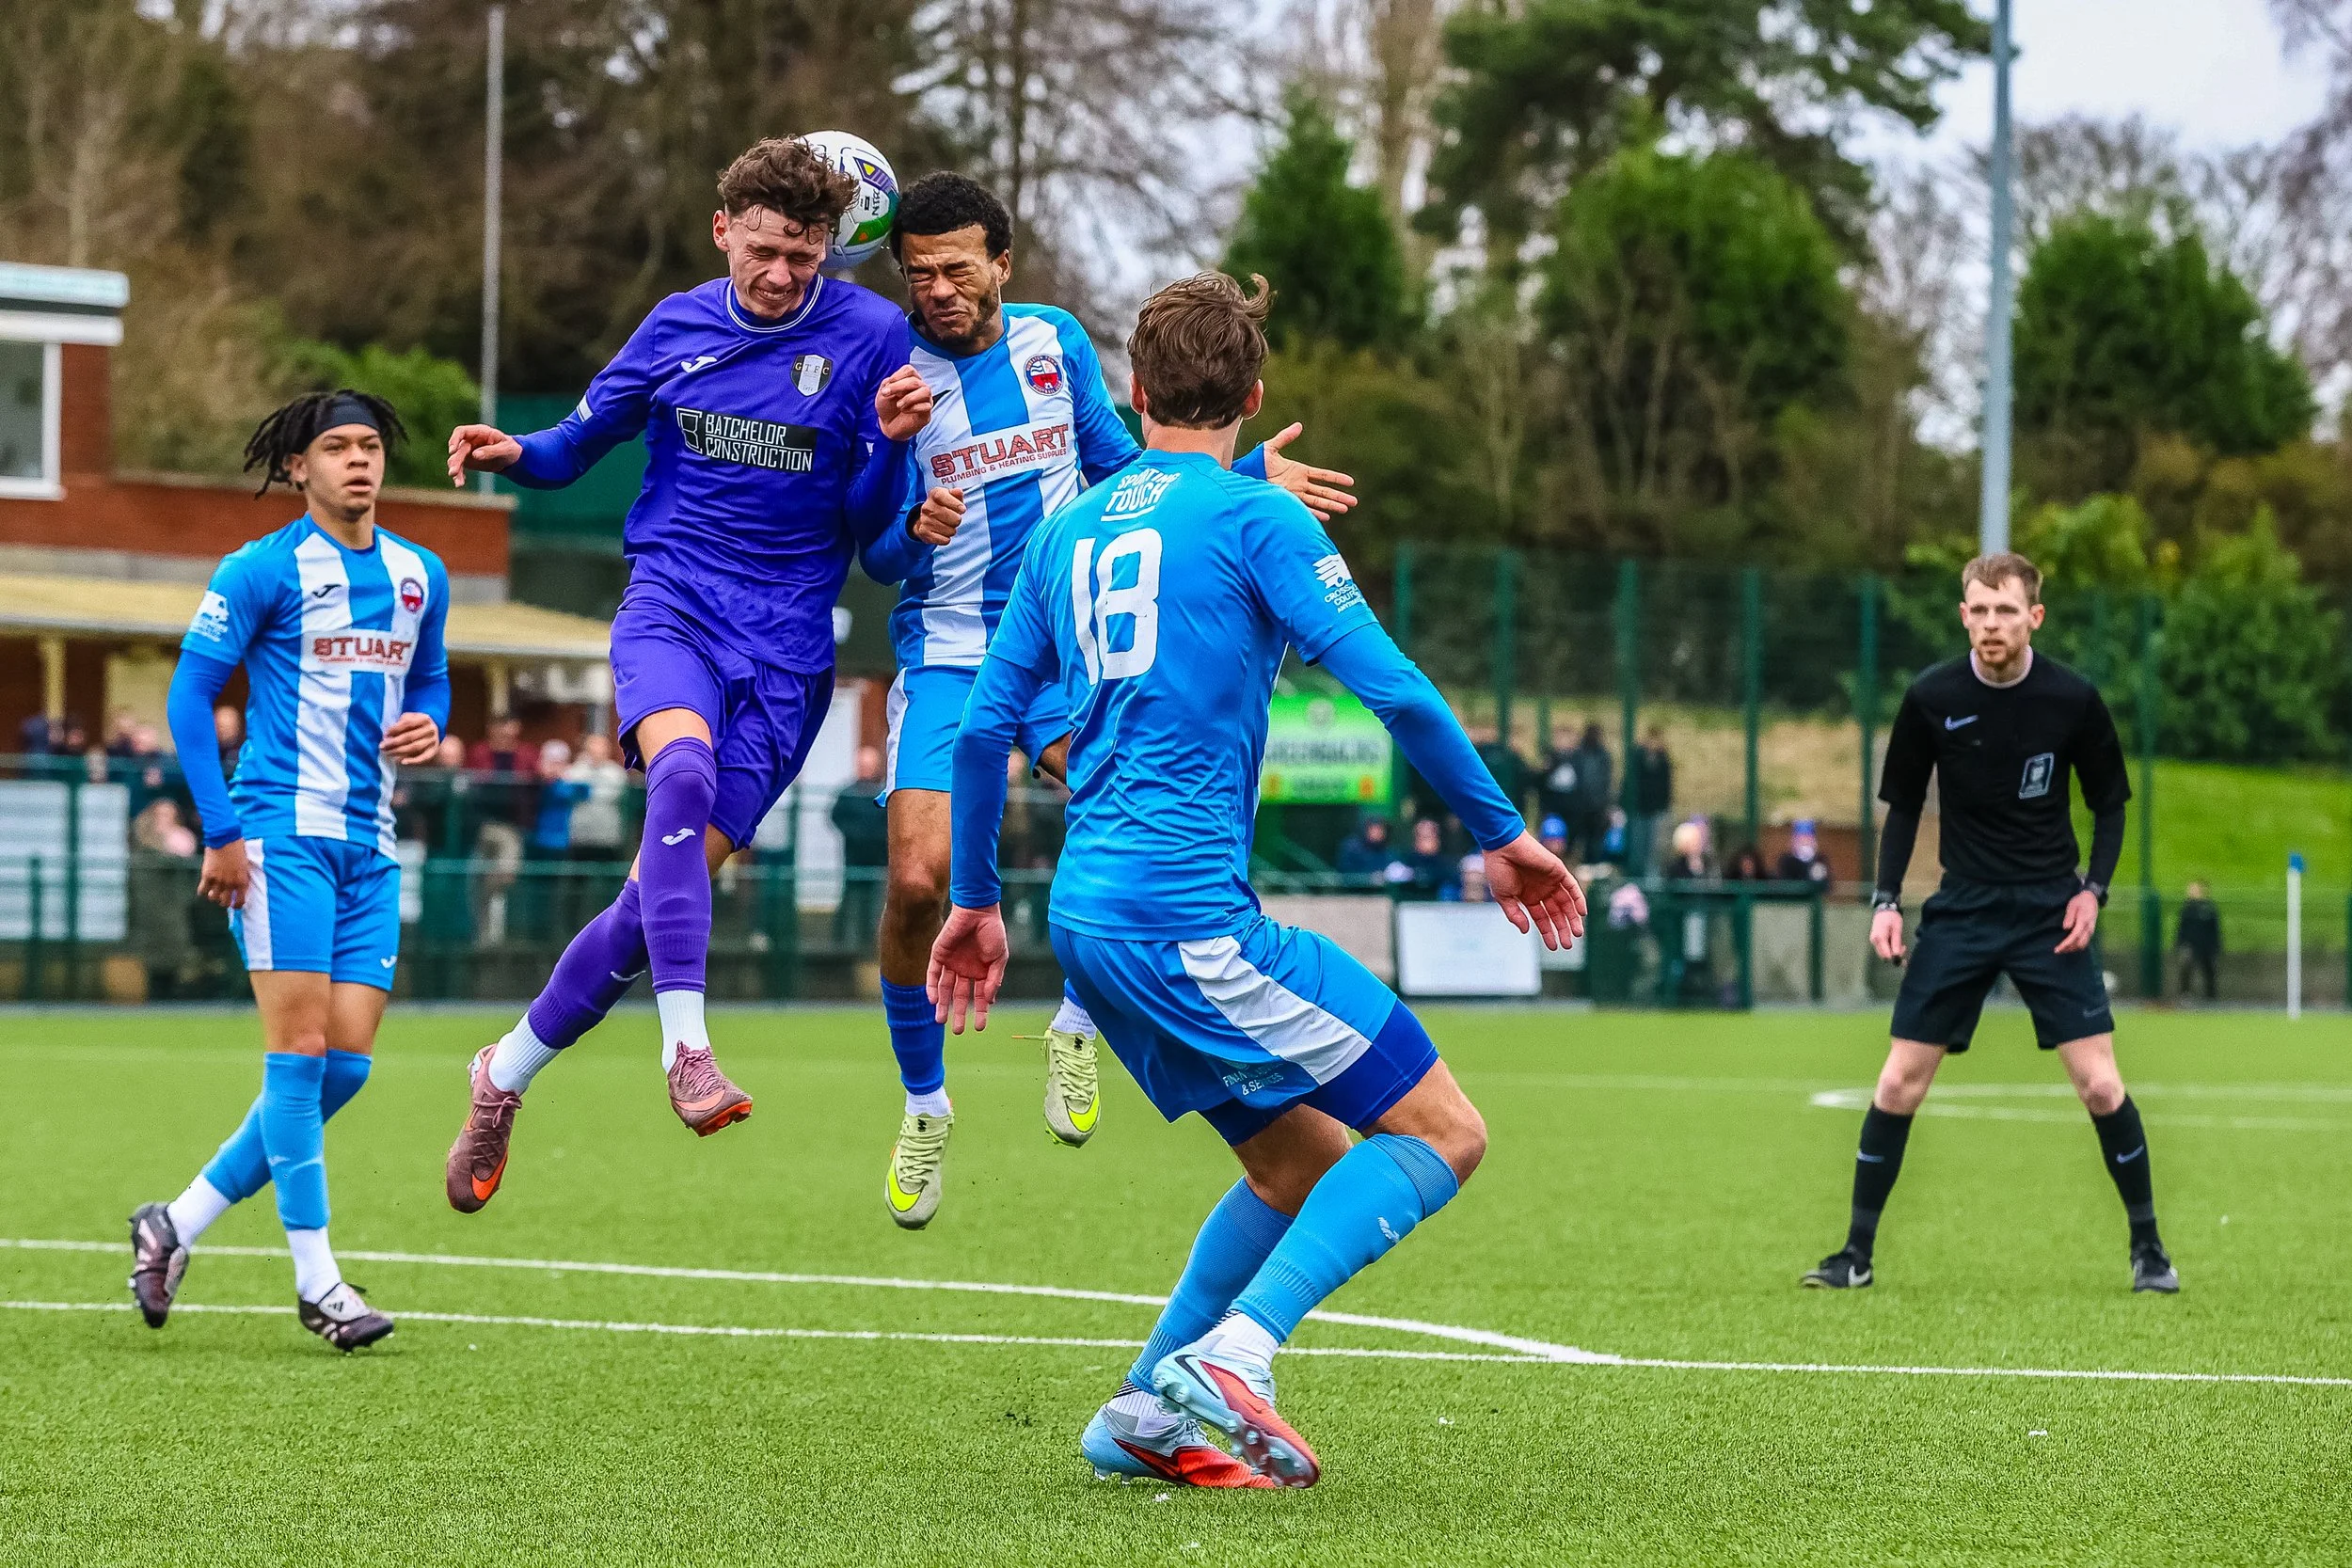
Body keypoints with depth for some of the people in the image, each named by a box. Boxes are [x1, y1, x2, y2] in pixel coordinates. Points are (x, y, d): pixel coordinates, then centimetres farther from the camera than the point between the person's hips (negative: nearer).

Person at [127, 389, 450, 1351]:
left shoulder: (420, 576, 12)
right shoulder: (263, 571, -5)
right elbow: (190, 696, -5)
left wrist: (430, 726, 1)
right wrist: (222, 831, -11)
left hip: (368, 845, 6)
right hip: (281, 831, -6)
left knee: (345, 1064, 1)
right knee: (299, 1048, -10)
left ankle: (177, 1226, 14)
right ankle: (316, 1282, -5)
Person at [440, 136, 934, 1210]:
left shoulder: (871, 336, -1)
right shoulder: (678, 327, 6)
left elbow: (867, 522, 2)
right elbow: (582, 439, 18)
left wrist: (890, 444, -18)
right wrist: (514, 453, -3)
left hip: (786, 646, 0)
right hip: (672, 602, 0)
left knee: (667, 891, -3)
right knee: (684, 768, -34)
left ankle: (507, 1073, 18)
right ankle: (686, 1050, -40)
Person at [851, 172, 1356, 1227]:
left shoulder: (1057, 342, 4)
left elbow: (1119, 468, 18)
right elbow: (876, 559, -5)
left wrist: (1248, 478, 8)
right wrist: (914, 533, -27)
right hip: (947, 655, -2)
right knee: (918, 881, -15)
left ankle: (1076, 1025, -2)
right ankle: (923, 1104, 9)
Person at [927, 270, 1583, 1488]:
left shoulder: (1068, 530, 16)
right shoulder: (1253, 517, -4)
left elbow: (984, 725, 17)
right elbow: (1392, 689, -11)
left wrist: (976, 902, 27)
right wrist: (1502, 833, -1)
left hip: (1091, 916, 8)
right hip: (1190, 909, -8)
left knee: (1304, 1161, 19)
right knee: (1440, 1132, -5)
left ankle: (1146, 1413, 11)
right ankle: (1233, 1356, -19)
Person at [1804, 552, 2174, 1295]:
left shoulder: (2072, 699, -8)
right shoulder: (1931, 699, -6)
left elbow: (2110, 802, 5)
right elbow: (1902, 806, 6)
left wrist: (2094, 887, -8)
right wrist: (1886, 901, -3)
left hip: (2051, 911, -1)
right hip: (1961, 908, 1)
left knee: (2100, 1085, -7)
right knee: (1899, 1082, -3)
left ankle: (2148, 1247, 10)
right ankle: (1856, 1253, 8)